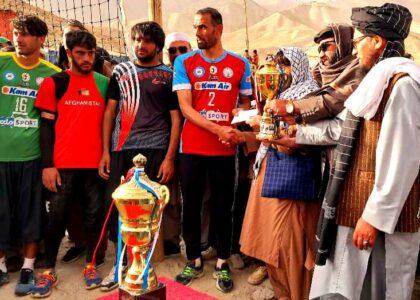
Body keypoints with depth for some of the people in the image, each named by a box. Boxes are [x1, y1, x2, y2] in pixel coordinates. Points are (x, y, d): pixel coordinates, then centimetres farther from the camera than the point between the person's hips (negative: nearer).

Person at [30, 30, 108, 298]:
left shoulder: (105, 83, 8)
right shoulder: (55, 83, 2)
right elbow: (46, 125, 0)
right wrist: (48, 165, -7)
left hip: (97, 162, 2)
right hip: (63, 163, -2)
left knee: (94, 214, 8)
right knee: (57, 216, 4)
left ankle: (91, 265, 24)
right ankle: (49, 271, 17)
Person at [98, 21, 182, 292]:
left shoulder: (169, 75, 5)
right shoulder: (121, 71, 14)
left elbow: (176, 118, 1)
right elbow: (110, 111, 13)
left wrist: (170, 158, -7)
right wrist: (105, 151, 5)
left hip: (153, 150, -3)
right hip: (120, 150, 3)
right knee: (114, 203, 0)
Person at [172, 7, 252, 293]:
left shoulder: (240, 64, 4)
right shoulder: (184, 62, 1)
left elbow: (246, 104, 12)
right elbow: (185, 107, -7)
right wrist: (218, 129, -19)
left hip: (225, 150, 0)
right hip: (192, 148, 0)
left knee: (223, 207, 8)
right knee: (190, 206, 9)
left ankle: (222, 264, 23)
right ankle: (194, 261, 26)